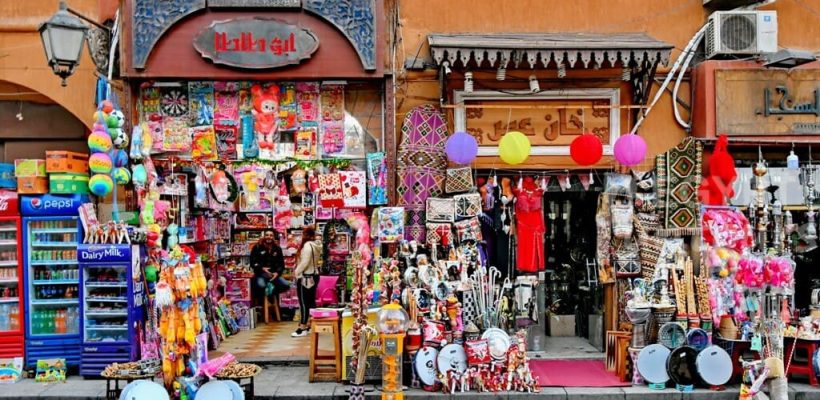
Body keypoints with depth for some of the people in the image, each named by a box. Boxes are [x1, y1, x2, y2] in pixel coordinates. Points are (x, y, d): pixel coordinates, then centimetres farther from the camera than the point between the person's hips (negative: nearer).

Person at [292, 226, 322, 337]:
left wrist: (297, 272, -11)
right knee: (311, 301, 13)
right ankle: (311, 325, 18)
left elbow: (305, 262, -23)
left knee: (303, 302, -7)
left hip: (305, 277, -9)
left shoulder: (307, 245, -17)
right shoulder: (316, 246, 10)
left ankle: (302, 328, -5)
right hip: (314, 275, 9)